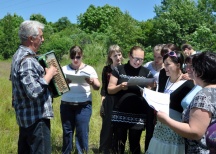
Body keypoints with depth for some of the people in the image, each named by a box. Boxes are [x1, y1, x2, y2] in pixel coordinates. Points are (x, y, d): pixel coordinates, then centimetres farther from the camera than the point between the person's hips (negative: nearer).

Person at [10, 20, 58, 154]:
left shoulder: (19, 54, 10)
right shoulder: (27, 60, -22)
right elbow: (34, 91, -31)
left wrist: (42, 72, 17)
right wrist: (49, 75, -18)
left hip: (25, 116, 10)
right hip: (36, 117, -10)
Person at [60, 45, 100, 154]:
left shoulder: (89, 69, 6)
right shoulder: (64, 69, 9)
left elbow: (97, 87, -1)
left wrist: (92, 82, -23)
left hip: (84, 105, -1)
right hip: (66, 105, 1)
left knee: (82, 131, -1)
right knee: (67, 131, 8)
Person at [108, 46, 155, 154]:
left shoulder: (147, 73, 4)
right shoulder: (119, 69, 1)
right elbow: (110, 90, 2)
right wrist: (120, 87, -17)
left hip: (138, 116, 1)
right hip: (120, 114, 0)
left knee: (135, 144, 7)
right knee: (119, 143, 5)